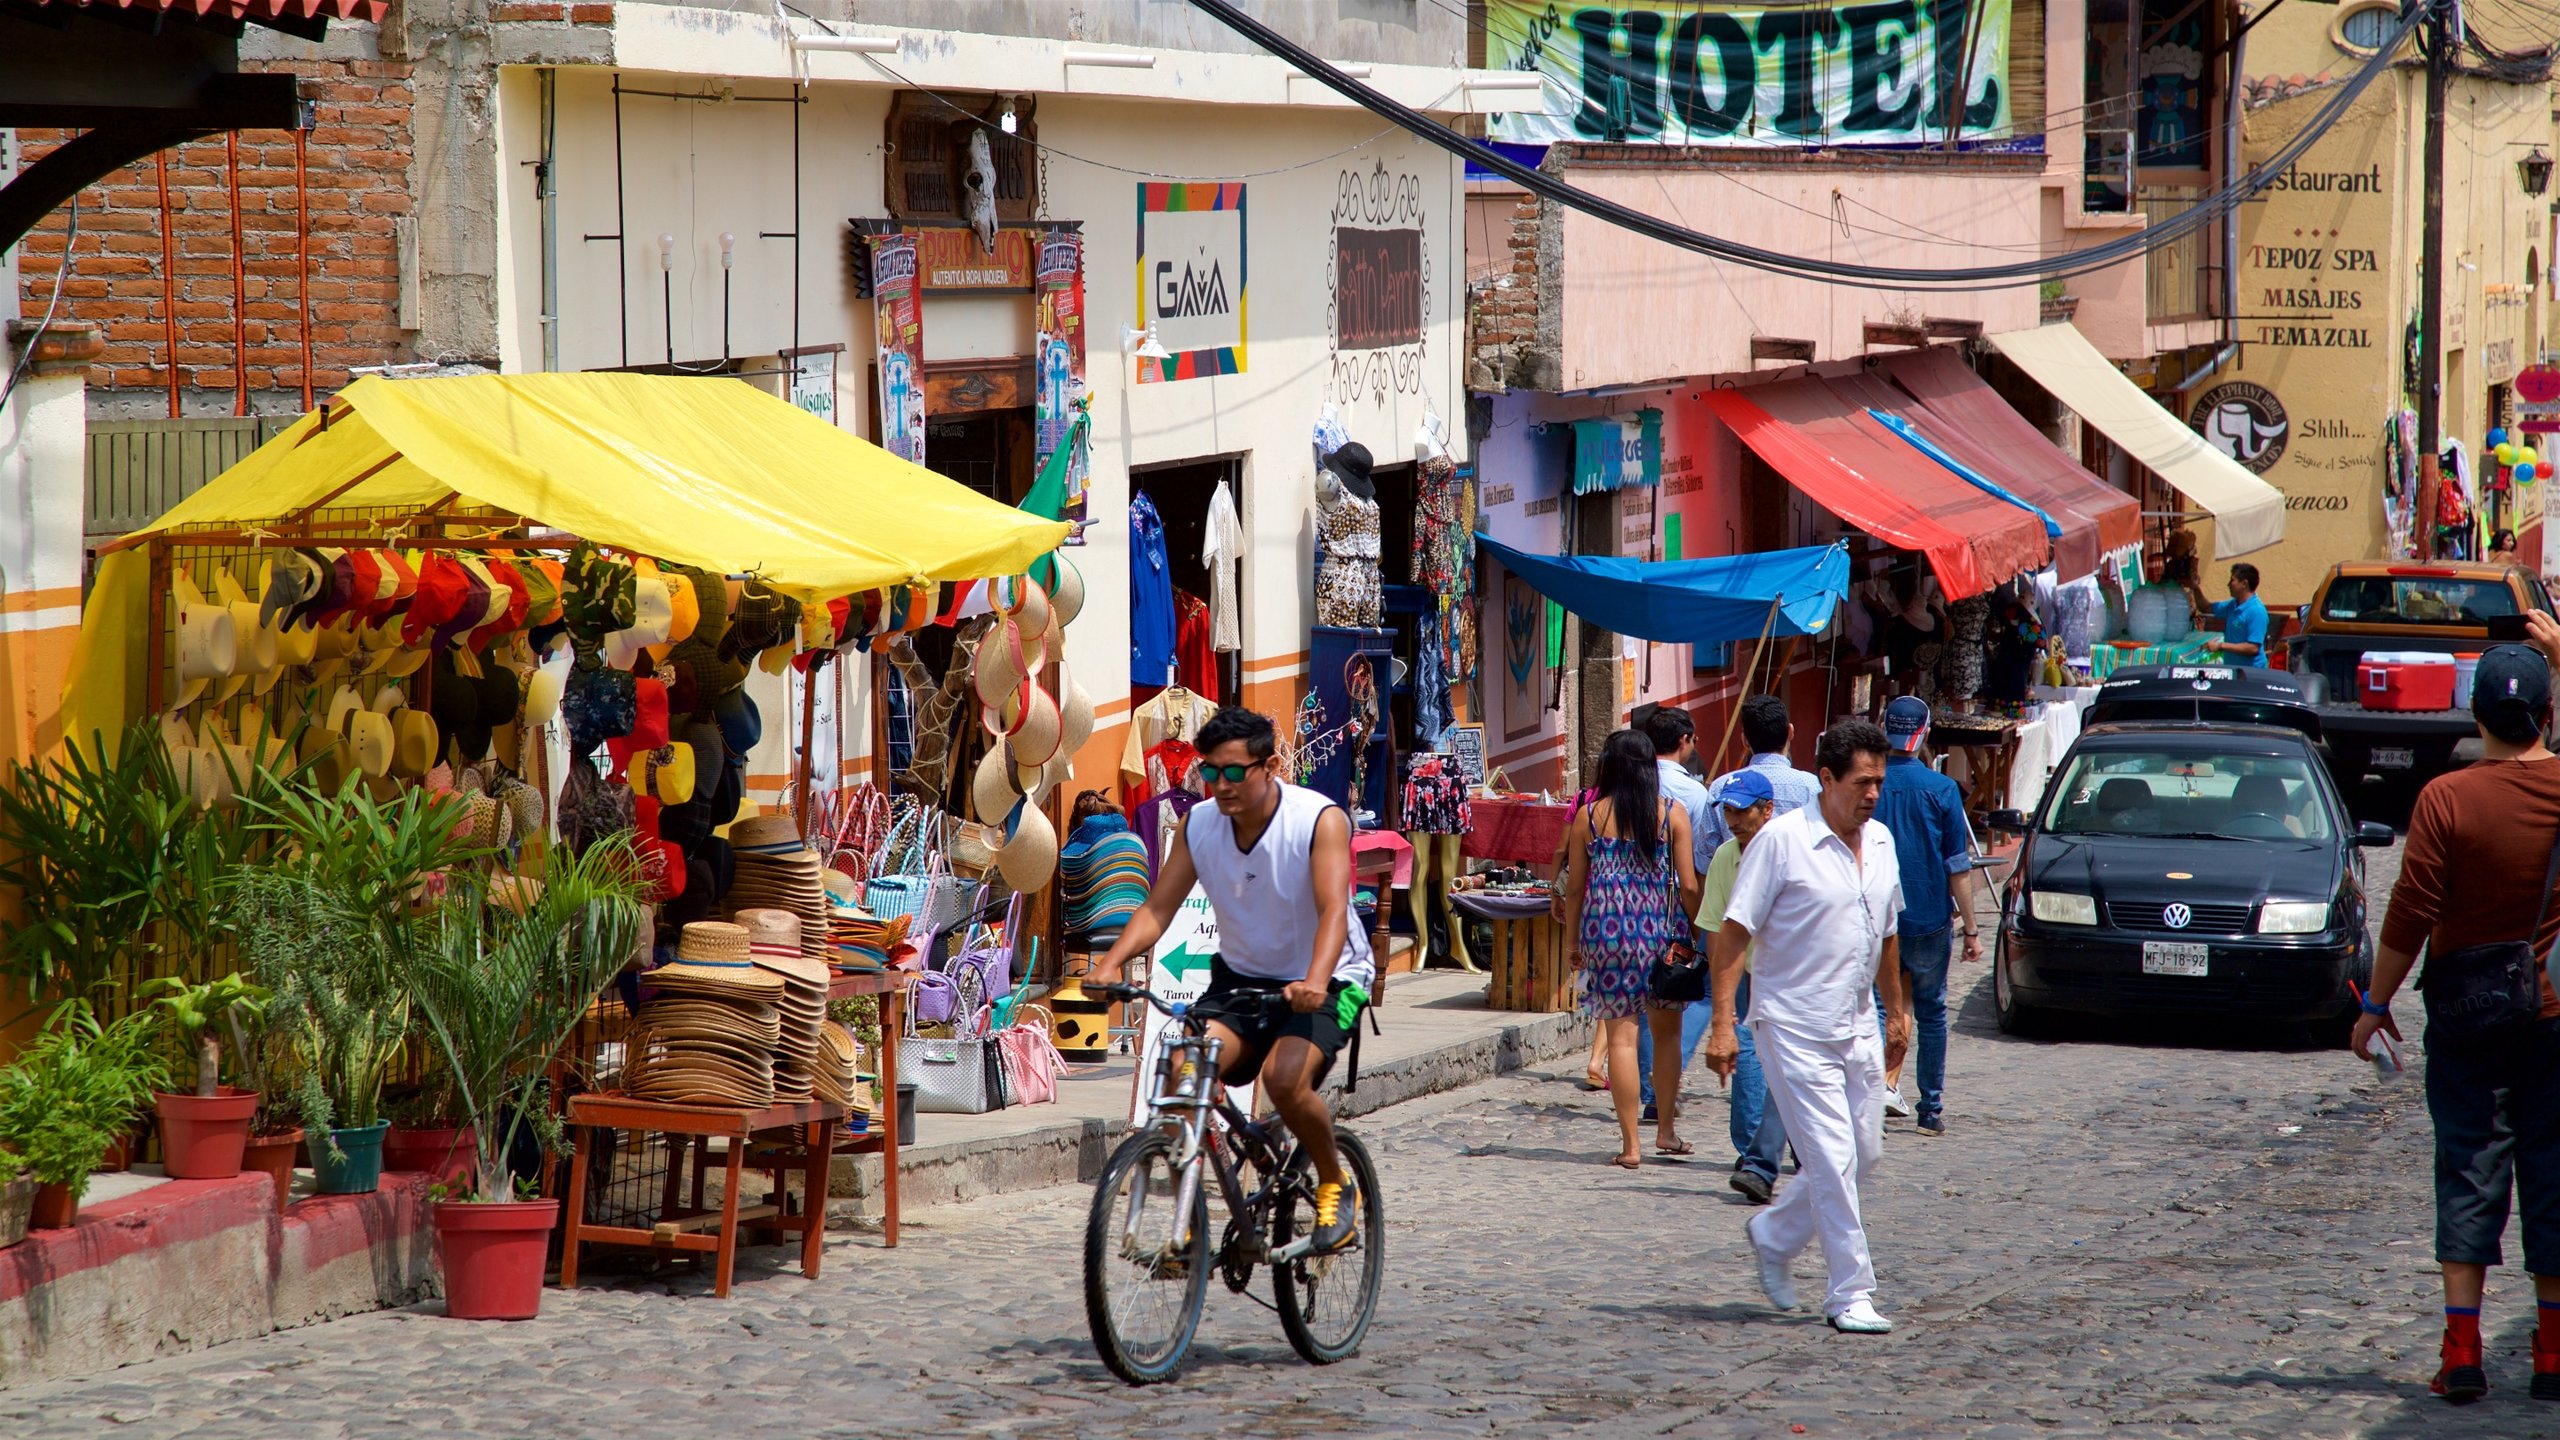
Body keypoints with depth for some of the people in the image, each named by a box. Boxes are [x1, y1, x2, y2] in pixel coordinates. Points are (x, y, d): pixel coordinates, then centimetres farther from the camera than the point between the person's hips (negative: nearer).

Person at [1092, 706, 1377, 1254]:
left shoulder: (1320, 820, -19)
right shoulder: (1197, 826, -5)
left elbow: (1333, 909, -31)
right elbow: (1157, 908, -9)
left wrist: (1315, 982, -49)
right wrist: (1110, 964, -28)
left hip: (1324, 983, -4)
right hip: (1240, 979, 4)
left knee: (1284, 1077, -31)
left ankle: (1336, 1186, -3)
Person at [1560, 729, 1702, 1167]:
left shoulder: (1589, 817, 1)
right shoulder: (1672, 815, -1)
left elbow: (1575, 887, 4)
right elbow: (1688, 886, -3)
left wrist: (1572, 942, 15)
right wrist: (1697, 934, 9)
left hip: (1605, 930, 0)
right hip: (1659, 930, 0)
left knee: (1621, 1034, 0)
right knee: (1667, 1032, 16)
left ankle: (1630, 1143, -2)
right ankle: (1666, 1130, 21)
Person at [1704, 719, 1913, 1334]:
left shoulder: (1881, 842, 8)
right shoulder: (1782, 840, -13)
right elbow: (1734, 932, -12)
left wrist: (1897, 1011, 22)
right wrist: (1722, 1023, -17)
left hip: (1857, 1029, 7)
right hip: (1794, 1027, -7)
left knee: (1864, 1152, 10)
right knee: (1831, 1157, -8)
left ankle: (1774, 1237, 31)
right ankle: (1851, 1294, 0)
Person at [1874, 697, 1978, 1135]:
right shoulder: (1941, 789, -7)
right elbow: (1958, 868, -5)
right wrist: (1970, 929, 1)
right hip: (1929, 919, -1)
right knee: (1931, 1011, 10)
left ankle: (1886, 1081, -8)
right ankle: (1931, 1109, 13)